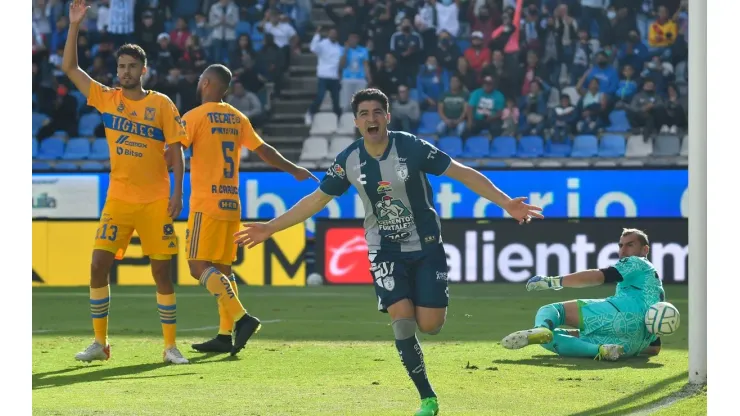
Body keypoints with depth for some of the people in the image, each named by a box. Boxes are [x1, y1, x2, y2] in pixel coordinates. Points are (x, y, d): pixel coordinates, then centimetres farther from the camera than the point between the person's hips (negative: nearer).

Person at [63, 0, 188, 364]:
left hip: (155, 201, -2)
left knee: (161, 271, -2)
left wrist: (177, 191, -10)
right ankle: (100, 343, 5)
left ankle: (170, 346, 6)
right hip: (118, 199, 2)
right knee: (98, 266, -5)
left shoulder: (162, 105, -1)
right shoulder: (106, 98, 6)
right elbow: (69, 67, 4)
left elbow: (176, 150, -1)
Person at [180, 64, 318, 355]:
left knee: (199, 266, -10)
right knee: (222, 268, 10)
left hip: (207, 203, -7)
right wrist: (294, 170, 28)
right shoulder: (237, 118, 12)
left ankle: (242, 318, -23)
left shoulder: (195, 116, -6)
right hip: (231, 203, 7)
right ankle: (225, 335, 6)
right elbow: (264, 151, 17)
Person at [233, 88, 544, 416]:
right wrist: (270, 228, 4)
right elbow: (317, 199, 6)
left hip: (426, 247, -1)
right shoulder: (349, 160, -7)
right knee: (402, 321, -15)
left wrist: (505, 203, -21)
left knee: (429, 325, -7)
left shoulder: (412, 148, -16)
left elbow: (464, 174, -13)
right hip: (384, 250, 1)